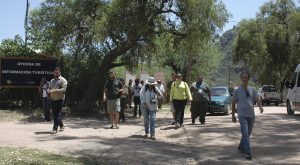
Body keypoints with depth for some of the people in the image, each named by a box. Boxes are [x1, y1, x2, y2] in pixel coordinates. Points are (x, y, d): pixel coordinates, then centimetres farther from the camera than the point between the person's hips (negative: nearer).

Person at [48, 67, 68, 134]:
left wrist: (54, 90, -24)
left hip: (59, 99, -7)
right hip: (52, 99, 7)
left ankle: (55, 129, -8)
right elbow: (49, 88, 20)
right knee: (55, 113, 12)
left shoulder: (63, 80, -4)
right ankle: (61, 125, 29)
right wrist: (49, 90, -5)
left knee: (57, 114, -8)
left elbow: (64, 89, -16)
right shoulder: (52, 80, 18)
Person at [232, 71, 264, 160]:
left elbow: (257, 99, 5)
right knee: (245, 134, -13)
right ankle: (248, 153, -13)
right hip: (242, 115, -4)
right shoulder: (237, 91, -1)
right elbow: (233, 103, 4)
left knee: (248, 133, 16)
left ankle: (241, 147, 37)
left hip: (251, 115, 4)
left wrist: (260, 106, -17)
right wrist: (233, 115, 3)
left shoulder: (252, 90, 8)